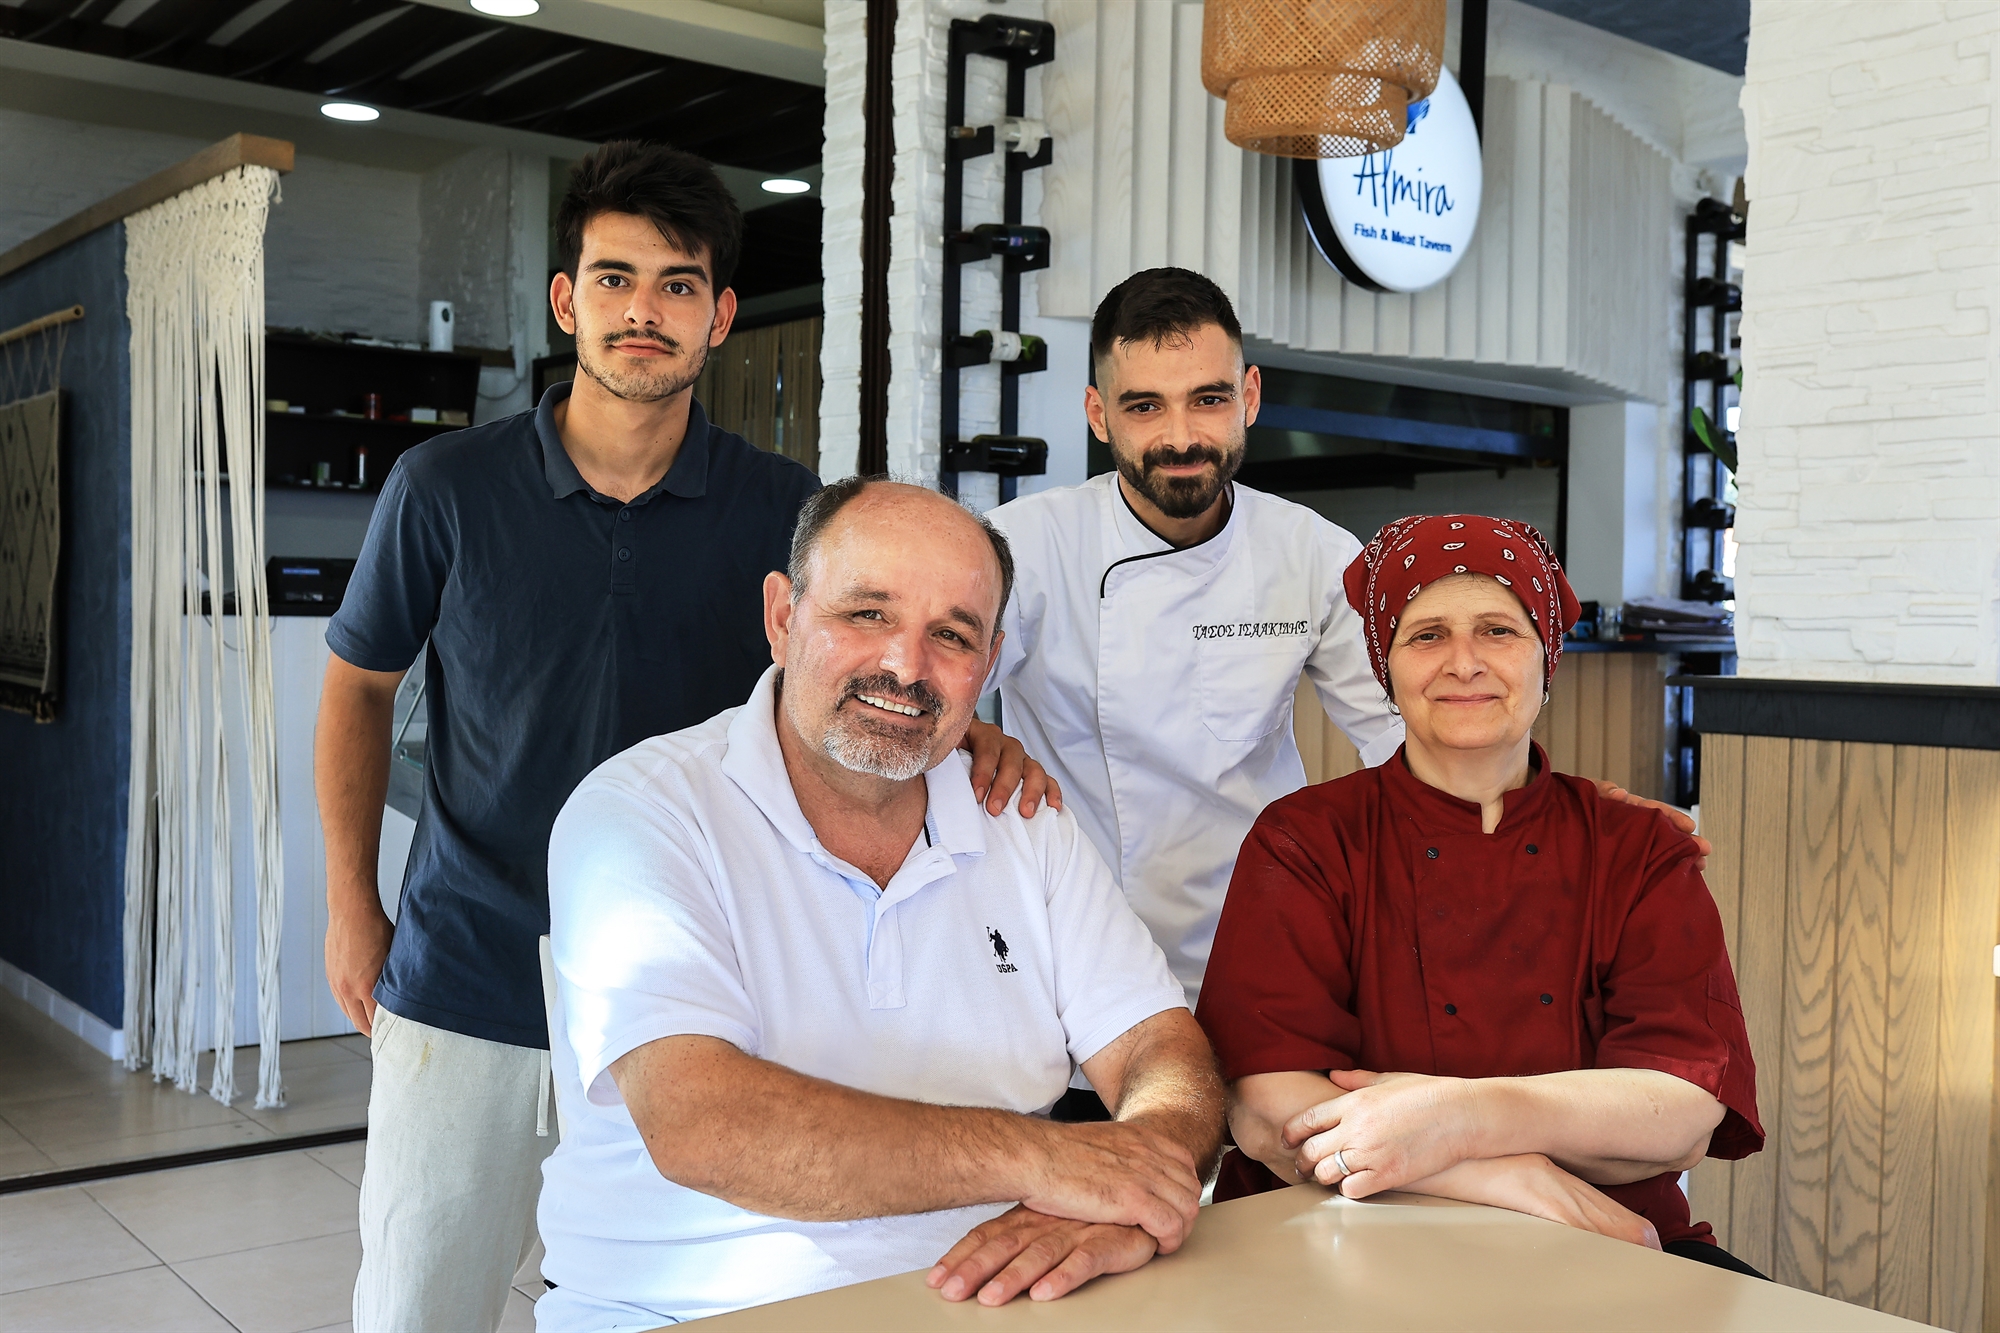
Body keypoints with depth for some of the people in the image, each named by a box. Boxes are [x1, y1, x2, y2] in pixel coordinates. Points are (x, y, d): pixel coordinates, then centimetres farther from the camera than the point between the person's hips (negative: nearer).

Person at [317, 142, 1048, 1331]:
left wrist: (967, 739, -17)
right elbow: (359, 688, 9)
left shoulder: (783, 508, -3)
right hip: (468, 985, 0)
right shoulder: (446, 488, -4)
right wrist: (353, 905, 8)